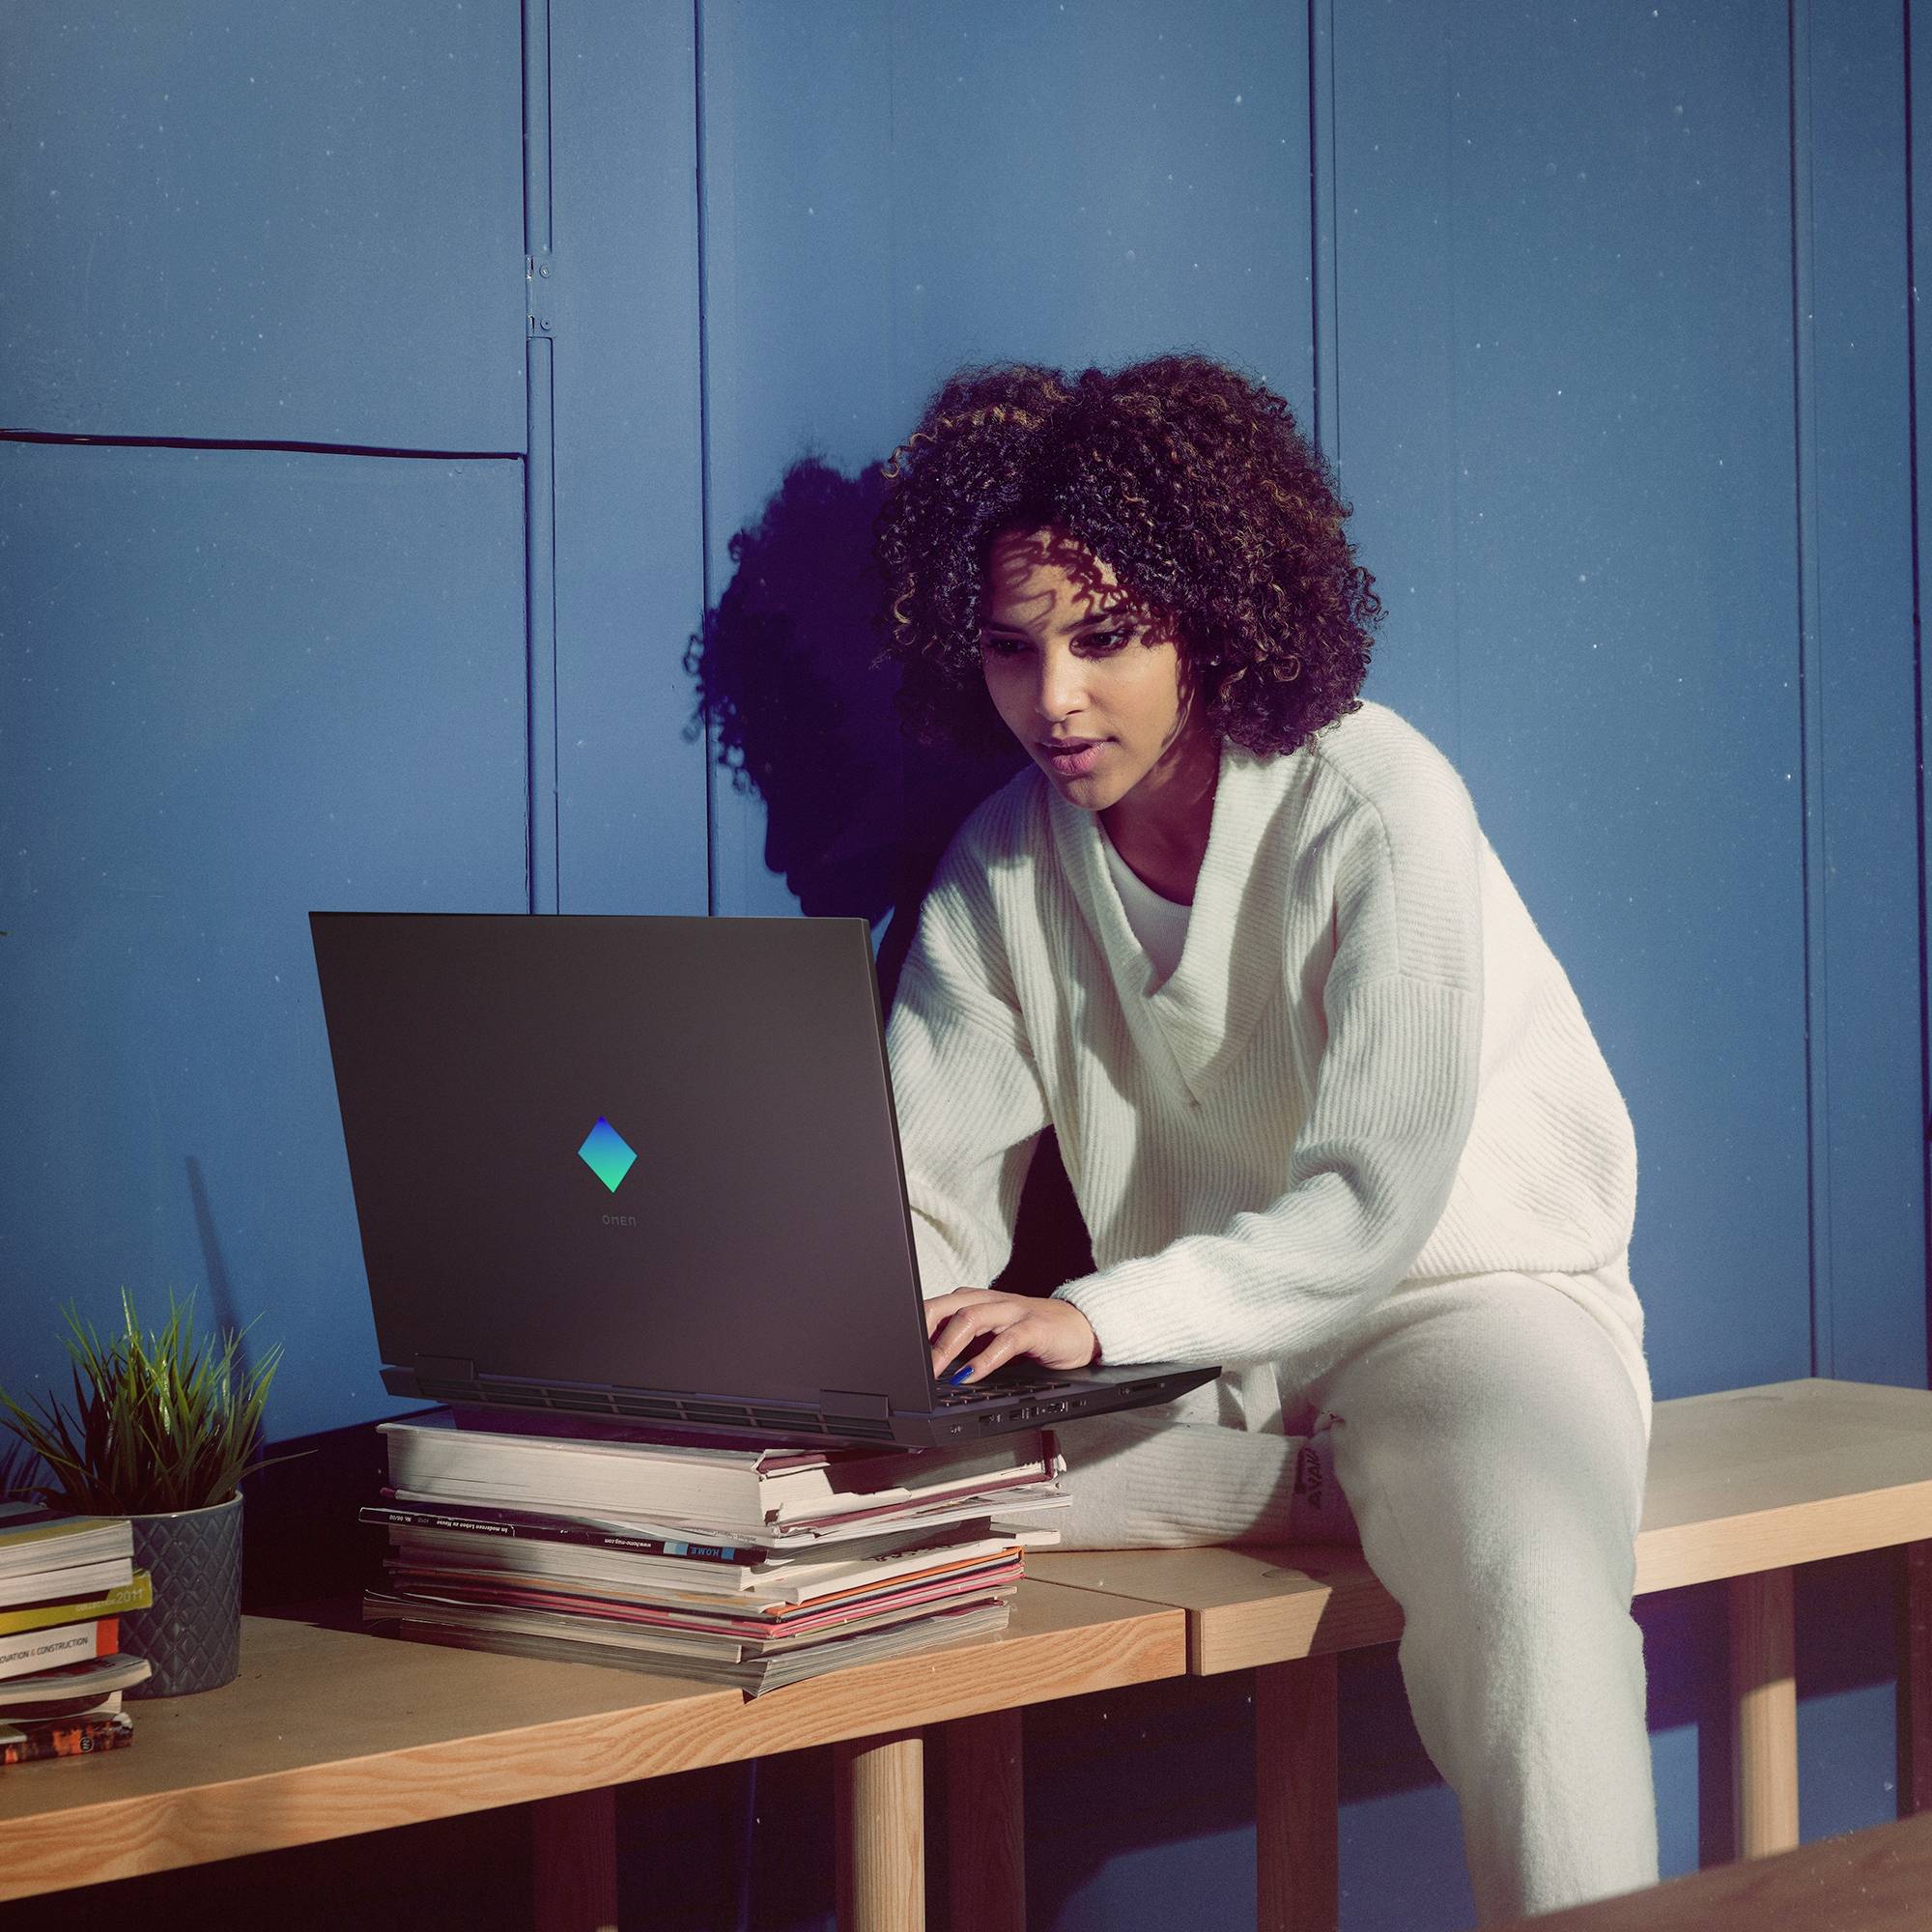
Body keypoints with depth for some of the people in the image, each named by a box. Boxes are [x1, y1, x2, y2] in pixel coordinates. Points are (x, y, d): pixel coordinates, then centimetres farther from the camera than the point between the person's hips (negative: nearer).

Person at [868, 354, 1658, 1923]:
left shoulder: (1374, 808, -15)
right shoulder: (1008, 861, 3)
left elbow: (1378, 1200, -23)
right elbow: (931, 1192, 1)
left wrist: (1100, 1317, -37)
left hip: (1462, 1297, -5)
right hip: (1195, 1371, 5)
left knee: (1526, 1587, -38)